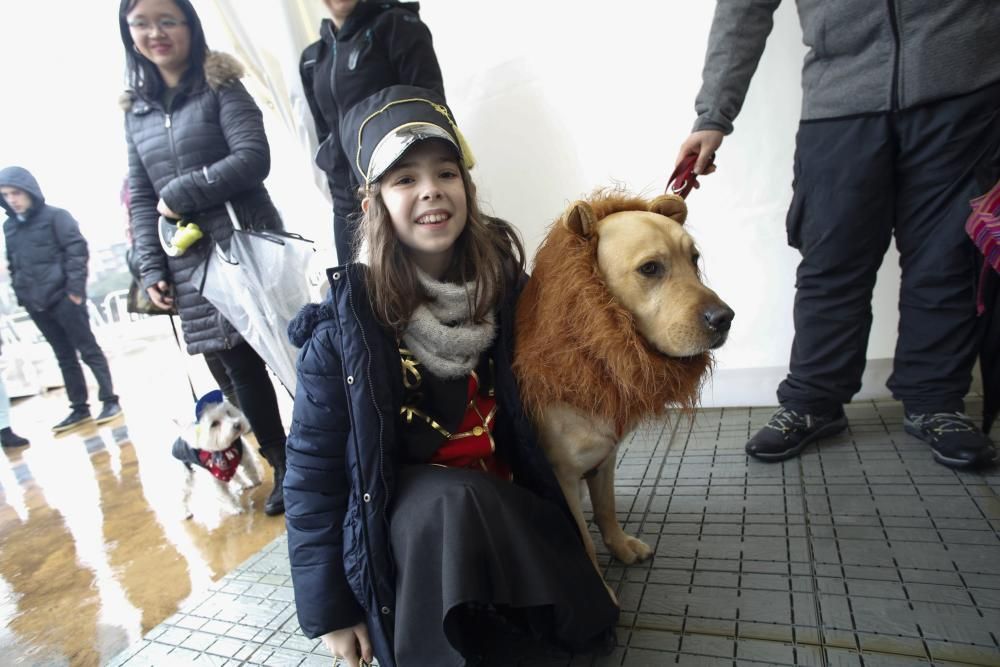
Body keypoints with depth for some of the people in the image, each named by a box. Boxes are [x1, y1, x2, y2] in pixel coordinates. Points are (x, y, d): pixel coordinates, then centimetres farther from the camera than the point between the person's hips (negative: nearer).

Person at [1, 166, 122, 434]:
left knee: (88, 350, -1)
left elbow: (77, 250, -10)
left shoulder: (55, 216, -4)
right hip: (36, 304, 6)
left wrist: (75, 288, -15)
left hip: (63, 298, -6)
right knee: (64, 357, 11)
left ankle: (110, 400, 7)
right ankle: (79, 408, 17)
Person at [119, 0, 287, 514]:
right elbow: (140, 198, 14)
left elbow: (254, 158, -12)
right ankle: (283, 465, 22)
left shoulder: (221, 89, 3)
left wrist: (182, 194, -12)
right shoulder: (136, 111, 16)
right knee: (240, 367, 8)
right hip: (191, 264, 5)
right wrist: (151, 269, 5)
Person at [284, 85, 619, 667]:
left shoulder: (506, 288, -6)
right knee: (454, 501, -35)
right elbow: (315, 467, -9)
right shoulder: (345, 321, -16)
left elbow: (532, 415, 6)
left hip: (505, 508, 3)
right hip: (402, 520, -3)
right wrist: (329, 608, -6)